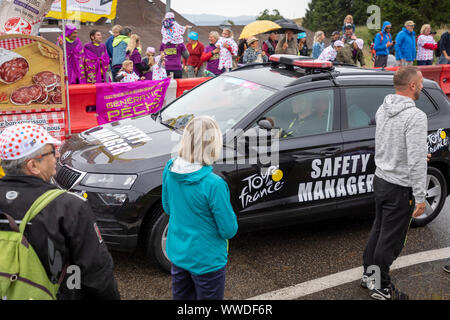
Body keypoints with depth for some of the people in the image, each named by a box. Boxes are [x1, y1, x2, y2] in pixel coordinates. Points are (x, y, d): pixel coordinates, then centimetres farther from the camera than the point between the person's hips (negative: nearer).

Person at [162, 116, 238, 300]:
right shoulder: (213, 184, -29)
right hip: (206, 261, -6)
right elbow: (229, 230, -19)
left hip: (177, 254, 6)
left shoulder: (169, 170, -10)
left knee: (181, 297, 25)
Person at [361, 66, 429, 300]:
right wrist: (420, 197, -19)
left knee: (378, 229, 22)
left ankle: (368, 274, 36)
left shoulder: (383, 109, 3)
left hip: (380, 178, 8)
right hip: (400, 188, -8)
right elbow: (416, 162, -25)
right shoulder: (415, 116, -22)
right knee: (391, 239, 5)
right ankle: (382, 289, 19)